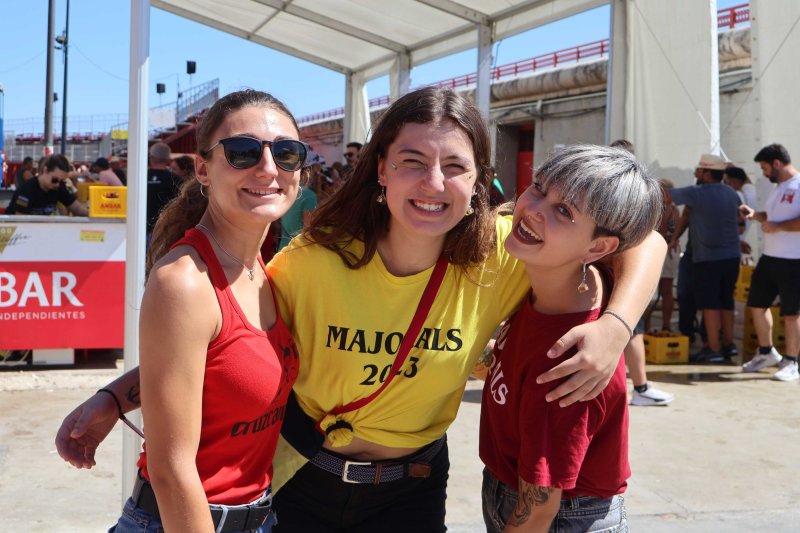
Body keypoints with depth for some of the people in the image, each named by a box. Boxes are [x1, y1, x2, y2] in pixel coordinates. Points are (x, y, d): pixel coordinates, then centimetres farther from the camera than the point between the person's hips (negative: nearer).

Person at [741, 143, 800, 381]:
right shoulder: (778, 187, 15)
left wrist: (777, 226, -19)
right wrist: (755, 215, 11)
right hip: (769, 257, 9)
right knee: (757, 304, 14)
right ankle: (767, 353, 30)